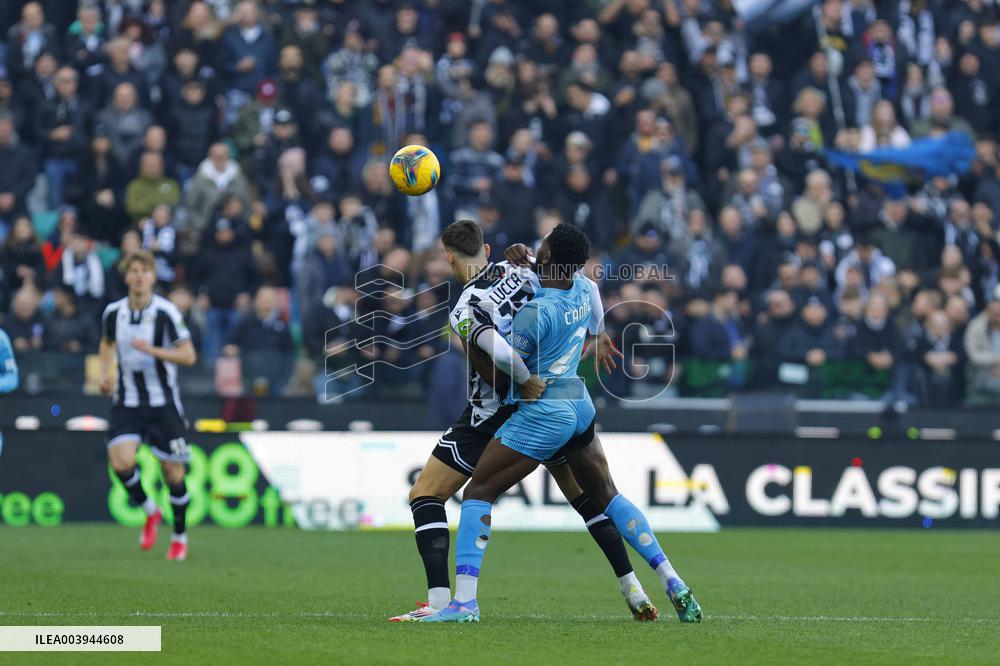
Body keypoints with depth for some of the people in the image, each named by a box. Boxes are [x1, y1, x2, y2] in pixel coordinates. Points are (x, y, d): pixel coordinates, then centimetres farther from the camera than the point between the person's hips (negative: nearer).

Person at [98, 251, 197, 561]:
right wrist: (105, 372, 6)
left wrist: (152, 350, -26)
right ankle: (150, 511, 10)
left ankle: (180, 536, 23)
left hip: (163, 402, -2)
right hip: (127, 401, 2)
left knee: (172, 472, 1)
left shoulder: (166, 312, -12)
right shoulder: (113, 312, 0)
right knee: (121, 462, -18)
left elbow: (188, 356, -13)